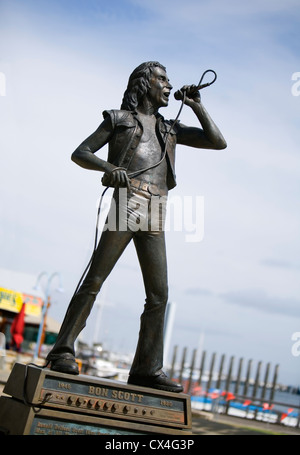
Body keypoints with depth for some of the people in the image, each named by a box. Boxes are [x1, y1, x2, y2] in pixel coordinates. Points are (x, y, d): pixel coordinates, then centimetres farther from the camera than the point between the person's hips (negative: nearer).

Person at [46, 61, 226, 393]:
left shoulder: (170, 129, 26)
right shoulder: (118, 118, 14)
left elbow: (218, 142, 20)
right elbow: (79, 154, 6)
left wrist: (195, 105, 15)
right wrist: (108, 167, -14)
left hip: (154, 219, 5)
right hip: (126, 206, -4)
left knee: (159, 294, -2)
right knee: (94, 280, -10)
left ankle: (147, 369, 2)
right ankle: (63, 352, -5)